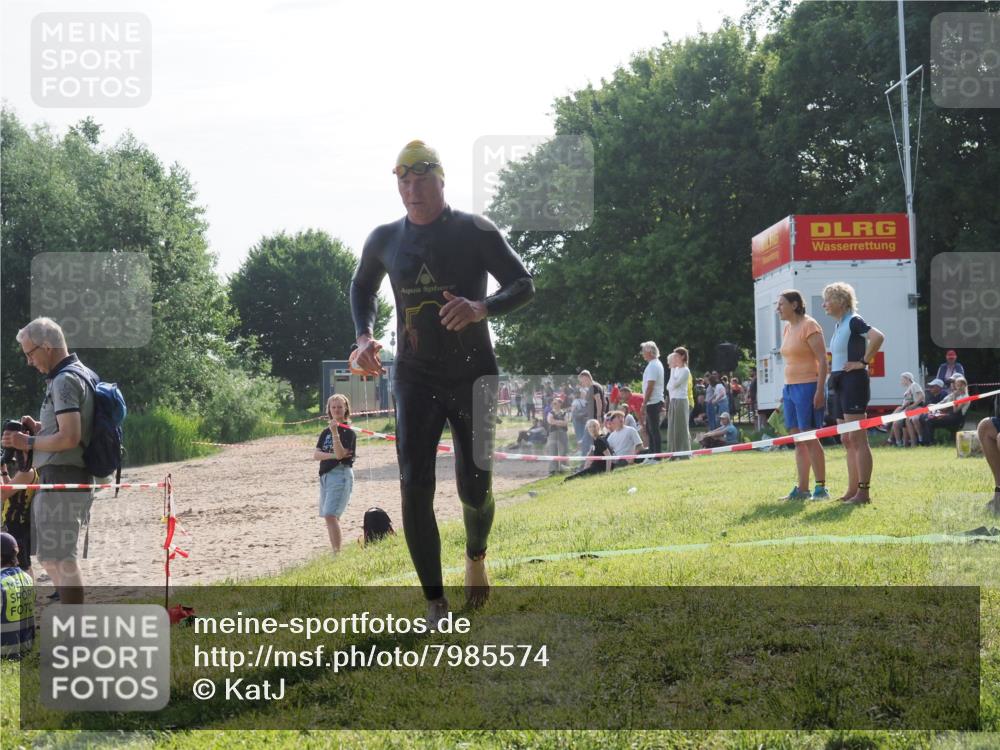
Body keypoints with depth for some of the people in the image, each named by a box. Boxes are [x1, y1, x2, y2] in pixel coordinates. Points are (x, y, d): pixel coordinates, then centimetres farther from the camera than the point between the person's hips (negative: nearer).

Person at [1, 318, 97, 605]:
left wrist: (29, 443, -11)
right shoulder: (82, 374, 16)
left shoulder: (64, 381, -15)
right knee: (50, 557, 18)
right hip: (68, 478, 10)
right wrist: (40, 428, 14)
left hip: (61, 479, -10)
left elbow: (69, 438, -23)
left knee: (61, 559, -7)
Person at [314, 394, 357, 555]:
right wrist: (332, 455, -13)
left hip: (340, 474, -8)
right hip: (325, 475, 8)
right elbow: (315, 454, 4)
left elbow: (340, 454, -17)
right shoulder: (325, 433, 14)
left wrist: (335, 432, -26)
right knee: (329, 517, 9)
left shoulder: (348, 432, -5)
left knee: (330, 515, -18)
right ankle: (334, 552, 15)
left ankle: (337, 553, -19)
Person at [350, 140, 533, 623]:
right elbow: (362, 286, 22)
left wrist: (482, 308, -26)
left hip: (473, 374, -2)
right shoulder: (385, 240, 3)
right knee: (415, 488, -9)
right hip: (415, 379, 2)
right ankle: (435, 604, -2)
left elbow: (524, 285, -6)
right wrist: (364, 336, 5)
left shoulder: (475, 232, -7)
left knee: (475, 488, 0)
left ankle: (476, 556, 36)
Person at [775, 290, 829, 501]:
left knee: (810, 438, -9)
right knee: (797, 440, 7)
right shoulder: (787, 328, 16)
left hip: (807, 387, -9)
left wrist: (819, 391, -20)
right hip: (790, 388, 9)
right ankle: (802, 489, 10)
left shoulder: (809, 326, -9)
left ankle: (821, 488, -5)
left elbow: (822, 359, -14)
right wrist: (785, 390, 16)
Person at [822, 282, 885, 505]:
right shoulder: (839, 325, 17)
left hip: (853, 382, -10)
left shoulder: (854, 321, -11)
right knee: (847, 440, 11)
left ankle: (864, 492, -9)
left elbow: (878, 337, -27)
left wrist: (863, 362, -20)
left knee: (857, 439, -10)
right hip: (839, 384, 10)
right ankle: (852, 490, 15)